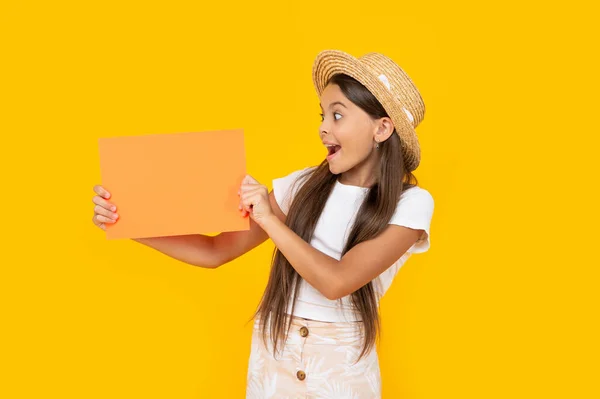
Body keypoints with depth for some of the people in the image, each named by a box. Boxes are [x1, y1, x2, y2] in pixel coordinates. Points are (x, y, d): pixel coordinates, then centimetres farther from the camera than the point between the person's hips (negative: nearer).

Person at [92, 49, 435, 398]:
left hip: (342, 369, -3)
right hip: (272, 357, 3)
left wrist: (269, 219, -18)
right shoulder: (303, 185, -1)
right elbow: (215, 252, -1)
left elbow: (336, 281, -22)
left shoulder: (410, 203, -11)